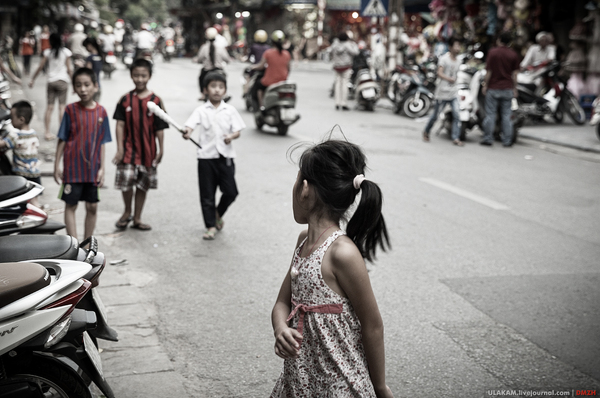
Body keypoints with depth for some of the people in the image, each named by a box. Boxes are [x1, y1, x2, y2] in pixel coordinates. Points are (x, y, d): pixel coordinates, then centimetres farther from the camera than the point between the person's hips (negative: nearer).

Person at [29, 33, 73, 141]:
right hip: (63, 81, -2)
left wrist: (33, 79, 14)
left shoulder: (48, 52, 2)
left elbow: (40, 67, 4)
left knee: (49, 107, 5)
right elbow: (69, 69, -4)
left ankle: (47, 132, 6)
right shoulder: (66, 52, -3)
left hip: (51, 81, 2)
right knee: (62, 106, 0)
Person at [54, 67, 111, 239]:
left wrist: (102, 168, 1)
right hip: (73, 167, -2)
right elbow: (62, 140, -1)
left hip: (93, 168, 2)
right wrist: (57, 165, -2)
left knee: (92, 207, 9)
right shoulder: (71, 110, -6)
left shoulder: (101, 112, -1)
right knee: (71, 205, 2)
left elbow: (102, 143, 3)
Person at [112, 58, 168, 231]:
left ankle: (137, 219, 24)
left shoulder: (155, 101, -3)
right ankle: (127, 212, 18)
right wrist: (120, 148, -6)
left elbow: (159, 128, 0)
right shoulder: (125, 99, -1)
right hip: (129, 149, -1)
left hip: (147, 150, 1)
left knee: (143, 185, 10)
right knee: (126, 181, -8)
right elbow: (120, 124, -1)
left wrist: (160, 150, -1)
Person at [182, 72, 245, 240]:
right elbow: (190, 124, -14)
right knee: (207, 194, 4)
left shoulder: (230, 110, 4)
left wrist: (231, 136, -18)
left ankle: (218, 214, 29)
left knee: (231, 191, -1)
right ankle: (211, 226, 16)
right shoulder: (201, 110, 0)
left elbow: (238, 130, 4)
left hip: (225, 156, 1)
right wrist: (187, 132, -36)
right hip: (206, 156, -1)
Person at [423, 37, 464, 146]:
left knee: (456, 115, -9)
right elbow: (439, 73, -23)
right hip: (442, 93, -5)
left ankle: (456, 138, -8)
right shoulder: (443, 59, -9)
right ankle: (426, 132, 28)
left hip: (453, 93, 5)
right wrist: (449, 79, -39)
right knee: (435, 115, 6)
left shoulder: (458, 62, 13)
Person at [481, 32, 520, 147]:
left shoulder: (493, 52, -6)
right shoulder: (513, 54, 2)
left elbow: (489, 71, -6)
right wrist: (514, 88, 9)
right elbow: (514, 73, 3)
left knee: (490, 114, 3)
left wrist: (485, 85, 2)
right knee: (506, 115, 6)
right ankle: (507, 140, 7)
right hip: (507, 89, 2)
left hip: (493, 88, -2)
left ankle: (488, 138, 5)